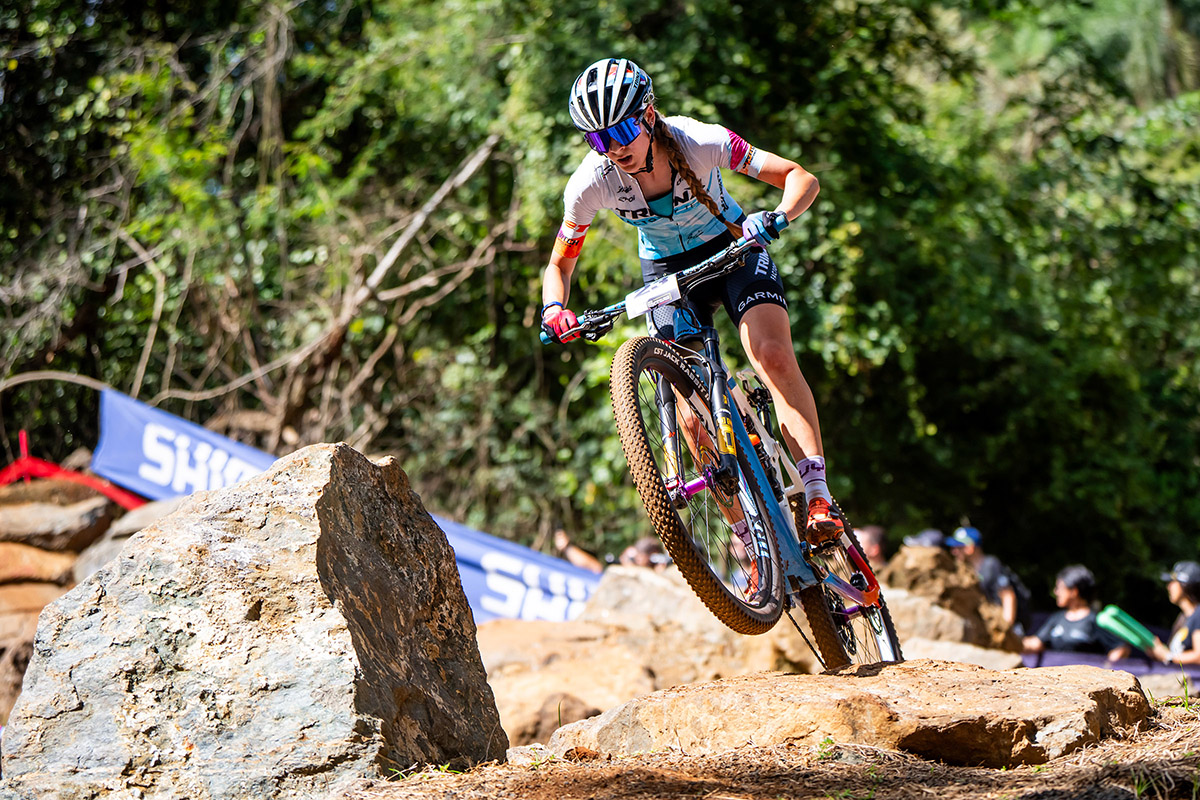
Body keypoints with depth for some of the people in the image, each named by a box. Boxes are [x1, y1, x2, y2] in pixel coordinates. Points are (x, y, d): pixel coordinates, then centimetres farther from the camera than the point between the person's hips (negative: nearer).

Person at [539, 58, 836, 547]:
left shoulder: (699, 141, -30)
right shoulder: (590, 184, -25)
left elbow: (801, 178, -26)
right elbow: (560, 264, -9)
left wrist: (777, 217, -46)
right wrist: (554, 309, -30)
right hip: (666, 270, 2)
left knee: (774, 357, -28)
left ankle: (818, 497, -26)